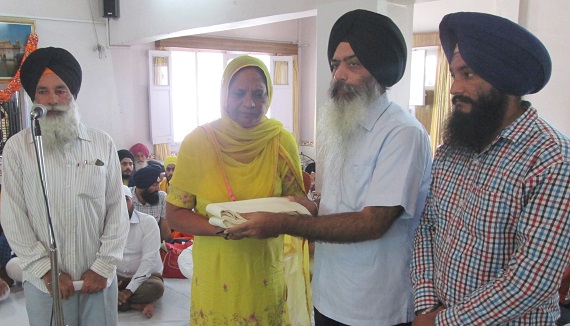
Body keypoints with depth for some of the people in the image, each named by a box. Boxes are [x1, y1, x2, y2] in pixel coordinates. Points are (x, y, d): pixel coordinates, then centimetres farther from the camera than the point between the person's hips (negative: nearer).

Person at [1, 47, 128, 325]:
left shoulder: (103, 143, 3)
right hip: (44, 283, -1)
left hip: (99, 279, 1)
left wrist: (103, 267, -4)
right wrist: (47, 271, -7)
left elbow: (117, 209, 2)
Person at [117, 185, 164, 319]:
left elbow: (149, 258, -17)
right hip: (117, 278, 3)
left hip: (145, 276, -3)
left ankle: (117, 301, -17)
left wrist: (129, 289, -23)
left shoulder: (148, 221, -11)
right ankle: (139, 304, -20)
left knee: (156, 287, -36)